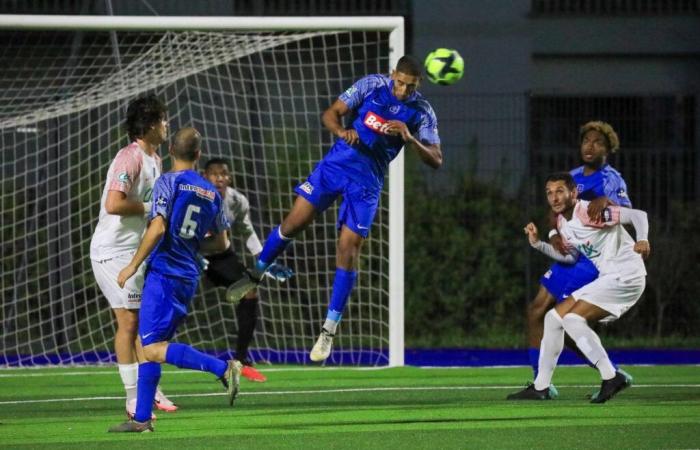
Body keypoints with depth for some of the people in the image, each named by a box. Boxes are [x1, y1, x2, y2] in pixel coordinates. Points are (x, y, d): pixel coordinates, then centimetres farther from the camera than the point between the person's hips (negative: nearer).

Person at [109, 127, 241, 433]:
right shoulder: (211, 193, 12)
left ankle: (223, 368, -25)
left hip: (164, 273, -8)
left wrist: (133, 265, -11)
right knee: (149, 345, 13)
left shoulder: (168, 182, -6)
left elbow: (158, 228, -17)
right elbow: (220, 244, 18)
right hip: (189, 277, 8)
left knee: (153, 348, -14)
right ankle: (142, 419, 11)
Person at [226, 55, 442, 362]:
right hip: (338, 161, 1)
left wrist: (410, 138, -25)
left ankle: (329, 330, 1)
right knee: (294, 222, -5)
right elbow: (331, 114, -2)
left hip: (368, 180, -1)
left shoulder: (422, 112, -7)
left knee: (348, 249, -7)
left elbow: (436, 161, -8)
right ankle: (256, 276, 20)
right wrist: (342, 131, -25)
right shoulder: (372, 85, -5)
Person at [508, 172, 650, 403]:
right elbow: (571, 257, 21)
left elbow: (638, 215, -21)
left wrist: (642, 240, -40)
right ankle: (540, 387, 14)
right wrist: (538, 244, 11)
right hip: (606, 278, 9)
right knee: (554, 317, 8)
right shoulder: (562, 223, 9)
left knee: (573, 318, -20)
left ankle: (611, 377, -16)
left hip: (625, 277, -9)